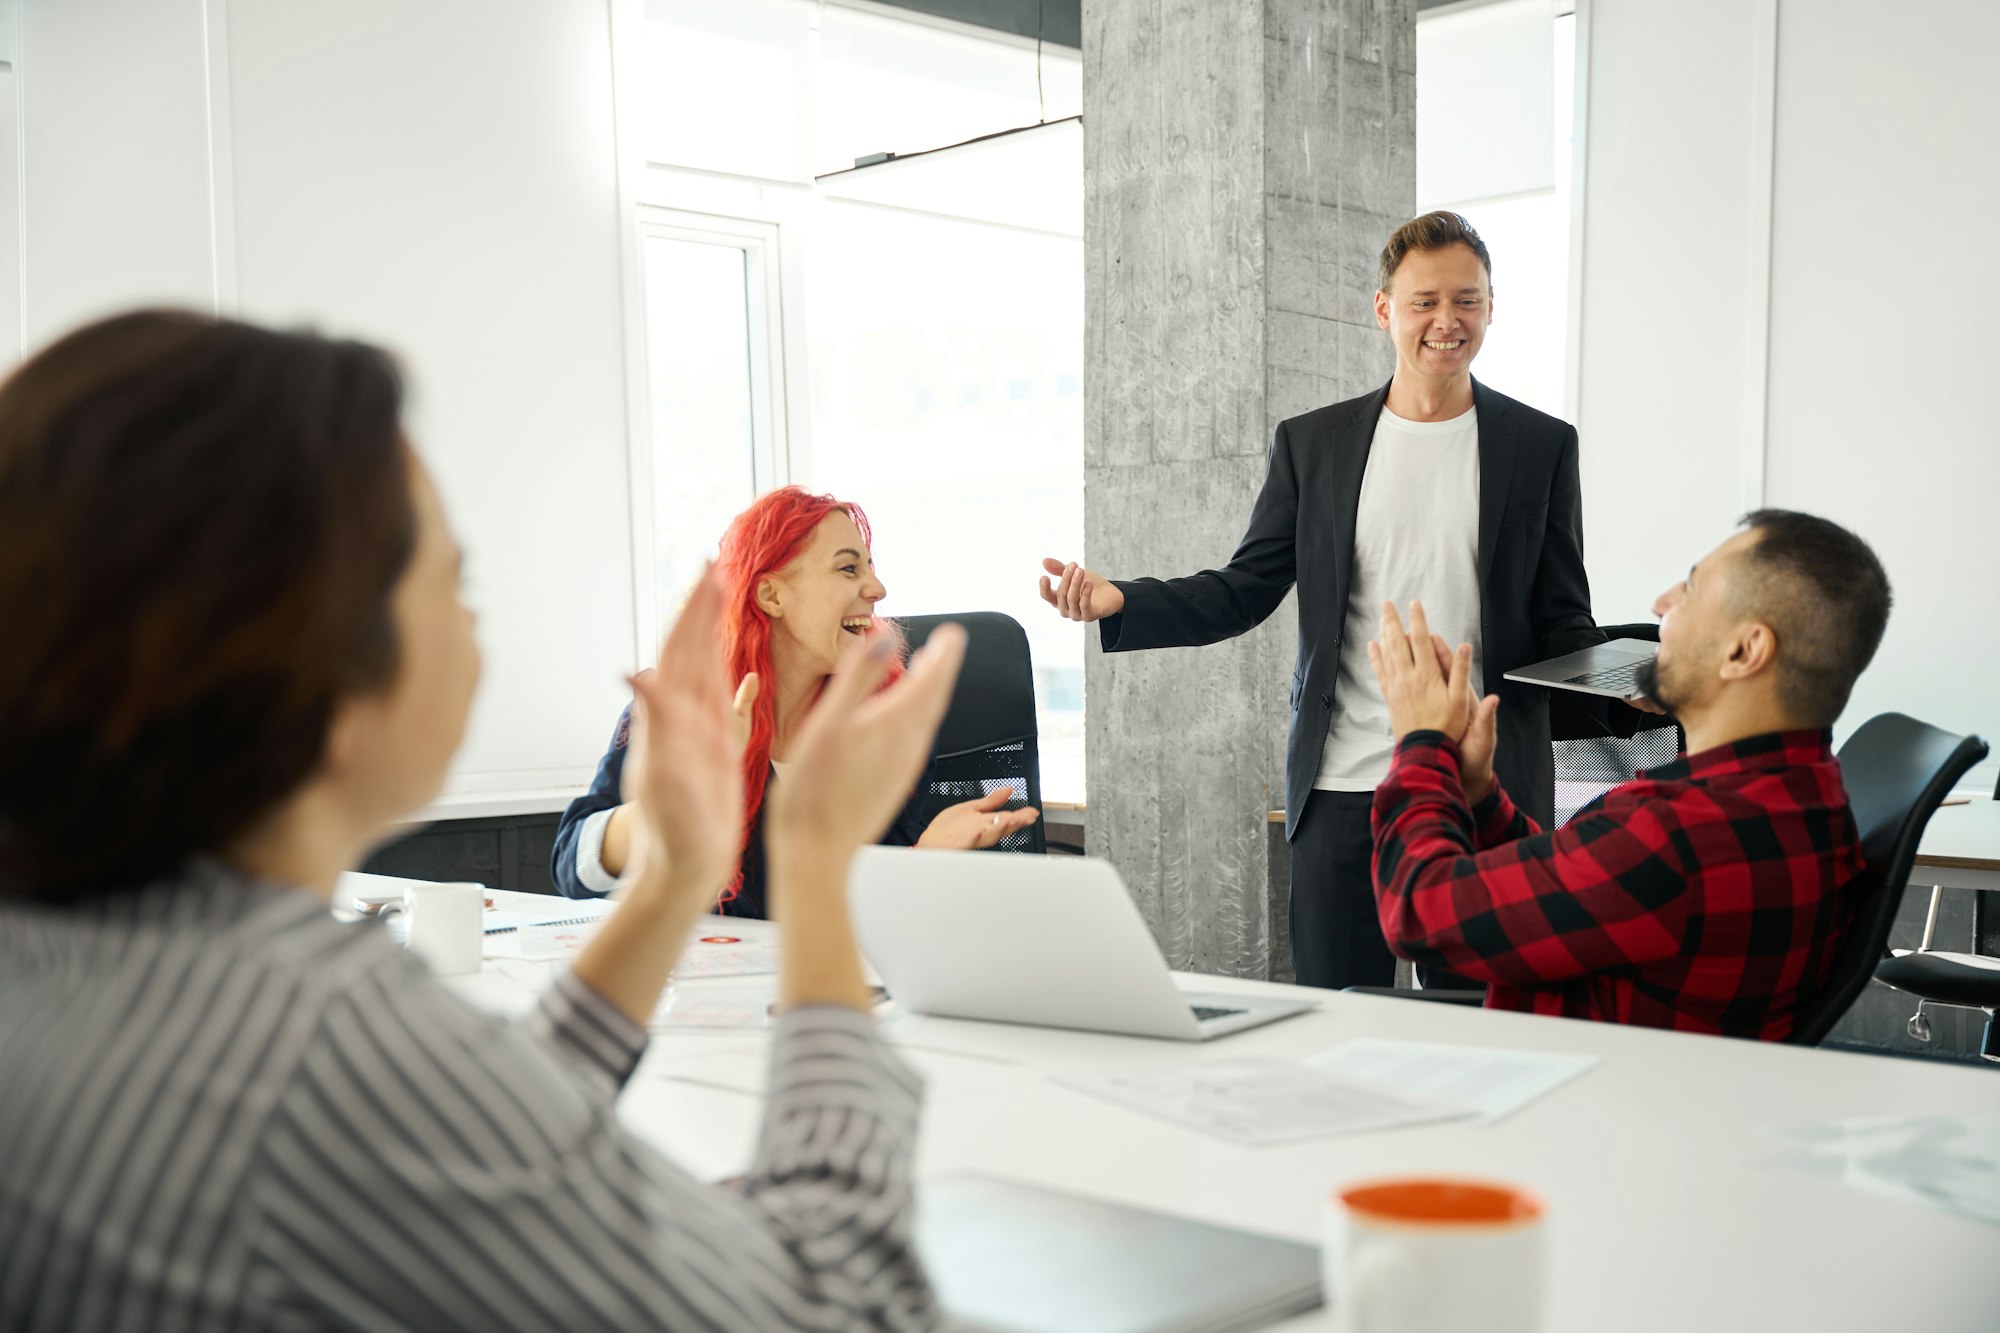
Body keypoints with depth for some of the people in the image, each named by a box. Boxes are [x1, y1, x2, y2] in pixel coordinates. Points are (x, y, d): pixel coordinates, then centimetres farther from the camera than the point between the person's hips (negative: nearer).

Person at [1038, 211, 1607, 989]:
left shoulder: (1542, 446, 6)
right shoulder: (1312, 444, 8)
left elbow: (1563, 624, 5)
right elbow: (1244, 591, 5)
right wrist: (1119, 602, -11)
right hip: (1344, 788, 1)